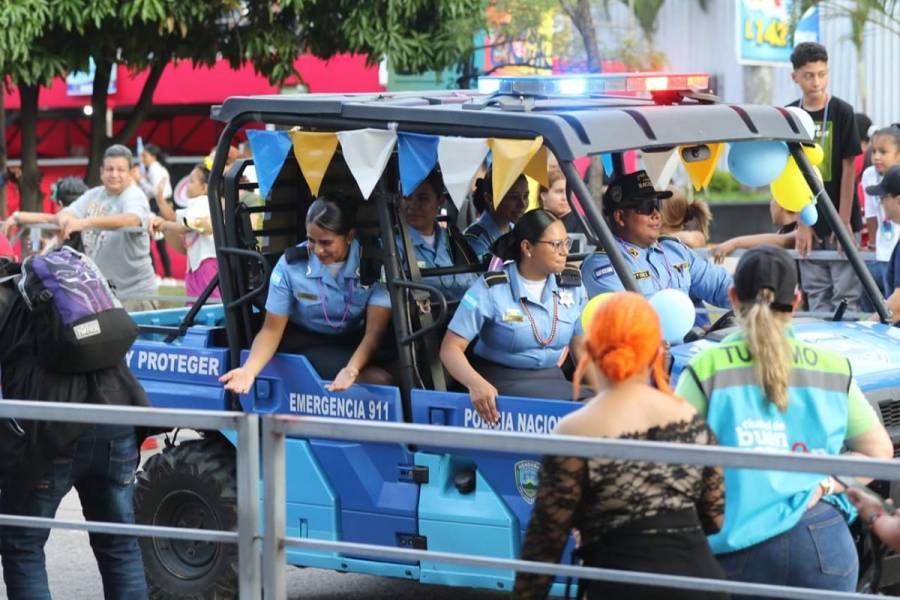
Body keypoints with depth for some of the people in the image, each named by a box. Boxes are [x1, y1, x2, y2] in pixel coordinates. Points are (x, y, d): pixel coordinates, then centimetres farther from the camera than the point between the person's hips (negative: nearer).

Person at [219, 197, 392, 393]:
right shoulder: (291, 265, -13)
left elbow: (374, 330, -21)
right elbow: (272, 329, -10)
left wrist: (352, 370, -42)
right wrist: (249, 369, -30)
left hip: (357, 346, 2)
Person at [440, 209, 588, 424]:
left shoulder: (572, 285, 5)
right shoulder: (490, 290, -10)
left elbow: (582, 344, 10)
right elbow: (451, 348, -13)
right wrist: (476, 384, -34)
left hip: (551, 379, 5)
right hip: (501, 381, -5)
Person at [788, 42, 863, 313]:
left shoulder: (842, 112, -5)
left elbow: (848, 170, -6)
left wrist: (844, 222, -11)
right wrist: (802, 223, -2)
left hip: (840, 221, -3)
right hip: (809, 224, 3)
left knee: (846, 295, -5)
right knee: (817, 296, 7)